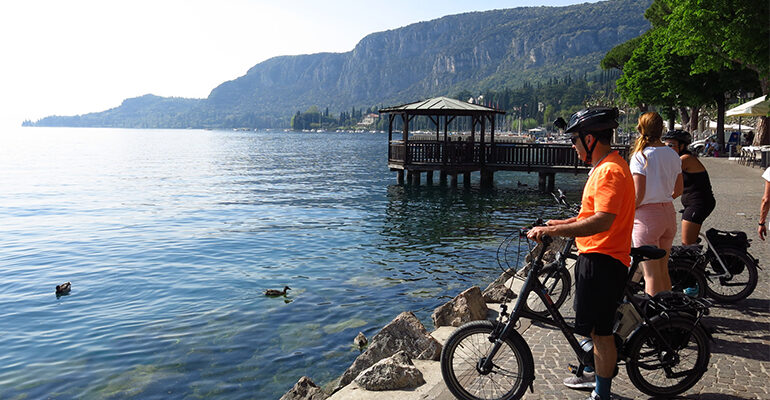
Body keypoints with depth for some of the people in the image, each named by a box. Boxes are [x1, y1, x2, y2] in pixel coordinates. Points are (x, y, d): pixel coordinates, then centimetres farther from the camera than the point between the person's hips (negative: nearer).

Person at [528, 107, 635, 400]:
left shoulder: (609, 170, -20)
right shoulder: (604, 166, 14)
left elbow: (602, 221, -31)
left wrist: (552, 231, -32)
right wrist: (562, 223, 17)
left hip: (602, 260, -11)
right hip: (597, 257, 11)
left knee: (601, 330, -1)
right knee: (598, 328, 23)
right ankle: (595, 374, 39)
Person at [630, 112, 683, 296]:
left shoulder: (640, 156, -14)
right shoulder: (672, 154, 6)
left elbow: (638, 195, -18)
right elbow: (678, 189, 13)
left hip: (647, 214, -7)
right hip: (669, 213, 7)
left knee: (651, 274, 0)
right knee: (663, 270, 19)